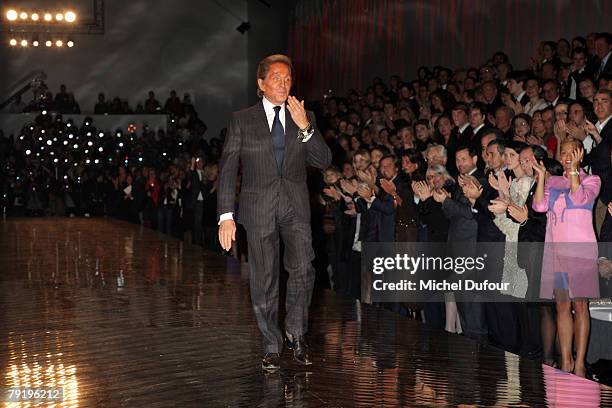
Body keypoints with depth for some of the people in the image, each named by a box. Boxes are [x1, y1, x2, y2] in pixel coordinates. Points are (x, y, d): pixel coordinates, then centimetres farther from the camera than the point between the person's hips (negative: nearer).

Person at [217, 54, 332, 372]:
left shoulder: (305, 118, 10)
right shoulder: (242, 120, 3)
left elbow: (323, 162, 2)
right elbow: (227, 169, 0)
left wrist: (305, 128, -12)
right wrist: (226, 215, -8)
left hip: (295, 206, 1)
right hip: (258, 207, -1)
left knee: (302, 268, -15)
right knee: (264, 280, 4)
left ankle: (295, 332, 6)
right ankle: (272, 346, 17)